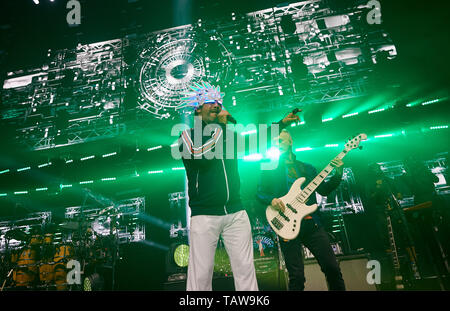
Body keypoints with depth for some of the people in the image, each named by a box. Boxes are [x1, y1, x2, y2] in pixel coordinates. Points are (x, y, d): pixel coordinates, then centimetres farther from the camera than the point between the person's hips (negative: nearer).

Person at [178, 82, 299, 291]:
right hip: (204, 214, -4)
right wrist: (220, 127, -8)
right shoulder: (188, 135, 3)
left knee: (245, 269, 6)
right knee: (201, 273, -3)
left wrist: (283, 123, 18)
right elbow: (198, 156, -17)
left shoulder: (230, 134, 17)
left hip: (236, 212, 4)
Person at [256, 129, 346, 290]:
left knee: (332, 268, 4)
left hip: (312, 223, 3)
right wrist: (271, 199, -16)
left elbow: (323, 190, 14)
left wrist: (338, 175, 1)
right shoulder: (269, 169, 7)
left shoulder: (306, 167, 16)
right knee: (296, 277, -1)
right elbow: (259, 193, 4)